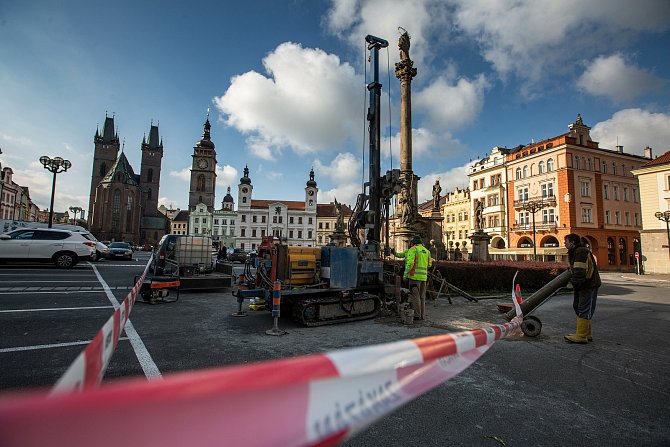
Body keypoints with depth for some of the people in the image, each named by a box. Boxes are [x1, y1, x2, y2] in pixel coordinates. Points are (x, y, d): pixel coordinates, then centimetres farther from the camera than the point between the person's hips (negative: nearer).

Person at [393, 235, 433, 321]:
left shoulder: (413, 250, -6)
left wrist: (406, 273, -16)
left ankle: (416, 315, -2)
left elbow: (410, 262, -17)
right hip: (423, 276, 7)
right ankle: (422, 315, 17)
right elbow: (429, 264, 19)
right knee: (422, 296, 13)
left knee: (415, 296, -3)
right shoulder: (426, 251, 15)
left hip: (415, 276, -7)